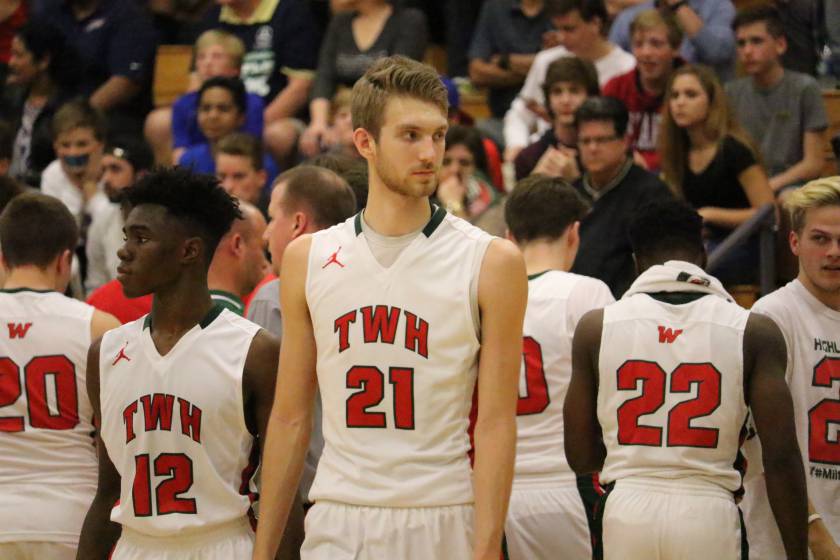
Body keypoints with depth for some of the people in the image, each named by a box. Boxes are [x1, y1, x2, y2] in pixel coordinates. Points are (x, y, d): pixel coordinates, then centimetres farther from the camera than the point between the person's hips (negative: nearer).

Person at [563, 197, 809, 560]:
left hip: (625, 515, 1)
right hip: (711, 516, -1)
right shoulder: (753, 332, 0)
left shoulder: (596, 327, 3)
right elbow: (781, 458, -5)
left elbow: (580, 457, 7)